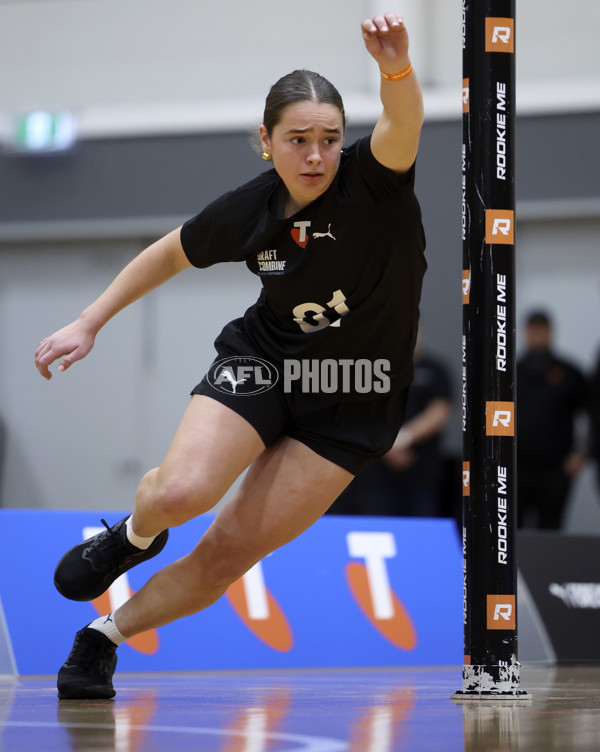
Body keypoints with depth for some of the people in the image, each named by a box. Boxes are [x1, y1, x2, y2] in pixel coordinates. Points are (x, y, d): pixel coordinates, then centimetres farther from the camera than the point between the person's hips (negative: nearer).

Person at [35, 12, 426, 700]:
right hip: (262, 362, 1)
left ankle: (104, 635, 16)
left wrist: (396, 68, -65)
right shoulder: (248, 211, -11)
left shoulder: (373, 183, -20)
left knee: (229, 553, -6)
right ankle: (134, 536, 11)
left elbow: (403, 122, -44)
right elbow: (169, 255, 9)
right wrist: (89, 322, 7)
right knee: (181, 493, -26)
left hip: (351, 406, -1)